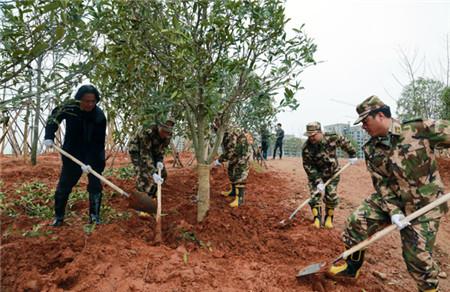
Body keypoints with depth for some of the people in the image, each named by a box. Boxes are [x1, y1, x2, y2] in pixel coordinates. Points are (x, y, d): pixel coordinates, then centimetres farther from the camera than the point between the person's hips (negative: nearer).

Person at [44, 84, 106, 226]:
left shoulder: (99, 116, -23)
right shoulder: (70, 107, -16)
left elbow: (98, 143, -23)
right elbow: (54, 116, 3)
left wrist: (90, 162, -31)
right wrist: (49, 136, -10)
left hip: (94, 156, -2)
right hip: (72, 153, 2)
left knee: (95, 185, -5)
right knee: (64, 185, 6)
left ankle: (94, 216, 8)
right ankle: (58, 216, 20)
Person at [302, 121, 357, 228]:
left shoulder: (331, 138, -21)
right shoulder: (306, 148, -26)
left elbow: (344, 142, 0)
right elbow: (308, 167, -21)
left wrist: (352, 155, 4)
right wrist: (318, 181, -25)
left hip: (332, 173, 1)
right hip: (316, 175, -1)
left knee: (331, 196, 0)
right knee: (315, 195, -12)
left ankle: (329, 218, 19)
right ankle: (317, 218, 1)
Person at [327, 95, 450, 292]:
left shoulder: (420, 129, -19)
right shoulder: (371, 150, -4)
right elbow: (381, 184, -5)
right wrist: (393, 211, -17)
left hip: (424, 204, -4)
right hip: (390, 198, 5)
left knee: (417, 255, 0)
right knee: (357, 222, -5)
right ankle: (352, 266, 18)